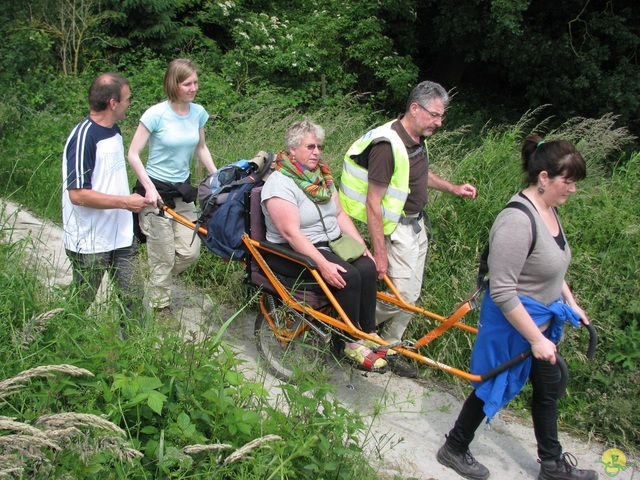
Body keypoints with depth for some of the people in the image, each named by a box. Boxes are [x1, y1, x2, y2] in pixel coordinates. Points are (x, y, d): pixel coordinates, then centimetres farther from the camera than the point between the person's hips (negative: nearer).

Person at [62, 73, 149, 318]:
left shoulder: (114, 130, 8)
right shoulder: (83, 137, -20)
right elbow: (77, 194, -24)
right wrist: (125, 202, -21)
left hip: (121, 235, 8)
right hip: (90, 242, -8)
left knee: (132, 301, 10)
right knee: (80, 307, 10)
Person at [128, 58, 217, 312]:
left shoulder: (198, 112, 0)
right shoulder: (156, 114, -16)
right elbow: (133, 154, -13)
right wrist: (149, 188, -22)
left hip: (183, 190, 6)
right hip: (156, 191, -5)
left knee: (190, 252, 3)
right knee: (164, 259, 0)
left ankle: (157, 283, 31)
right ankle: (158, 309, 20)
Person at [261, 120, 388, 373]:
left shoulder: (321, 176, 10)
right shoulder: (280, 183, -17)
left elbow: (340, 214, 10)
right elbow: (290, 232, -25)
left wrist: (362, 247, 0)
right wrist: (323, 264, -31)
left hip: (330, 243, 8)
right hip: (293, 253, -8)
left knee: (367, 267, -17)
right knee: (348, 276, -26)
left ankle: (369, 334, -7)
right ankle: (352, 344, -14)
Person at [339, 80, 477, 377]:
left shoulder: (419, 139, 3)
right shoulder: (387, 145, -26)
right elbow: (373, 203, -25)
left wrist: (452, 188, 11)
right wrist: (379, 253, -23)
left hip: (417, 224, 9)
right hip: (397, 229, -9)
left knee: (412, 293, 12)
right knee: (402, 295, -10)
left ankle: (389, 349, 26)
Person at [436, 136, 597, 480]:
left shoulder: (549, 211, 0)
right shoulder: (517, 221, -31)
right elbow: (502, 292, -31)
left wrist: (570, 303, 21)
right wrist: (536, 339, -26)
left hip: (542, 320, 9)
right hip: (513, 324, -9)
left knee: (548, 388, 21)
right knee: (493, 388, 10)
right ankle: (454, 450, 33)